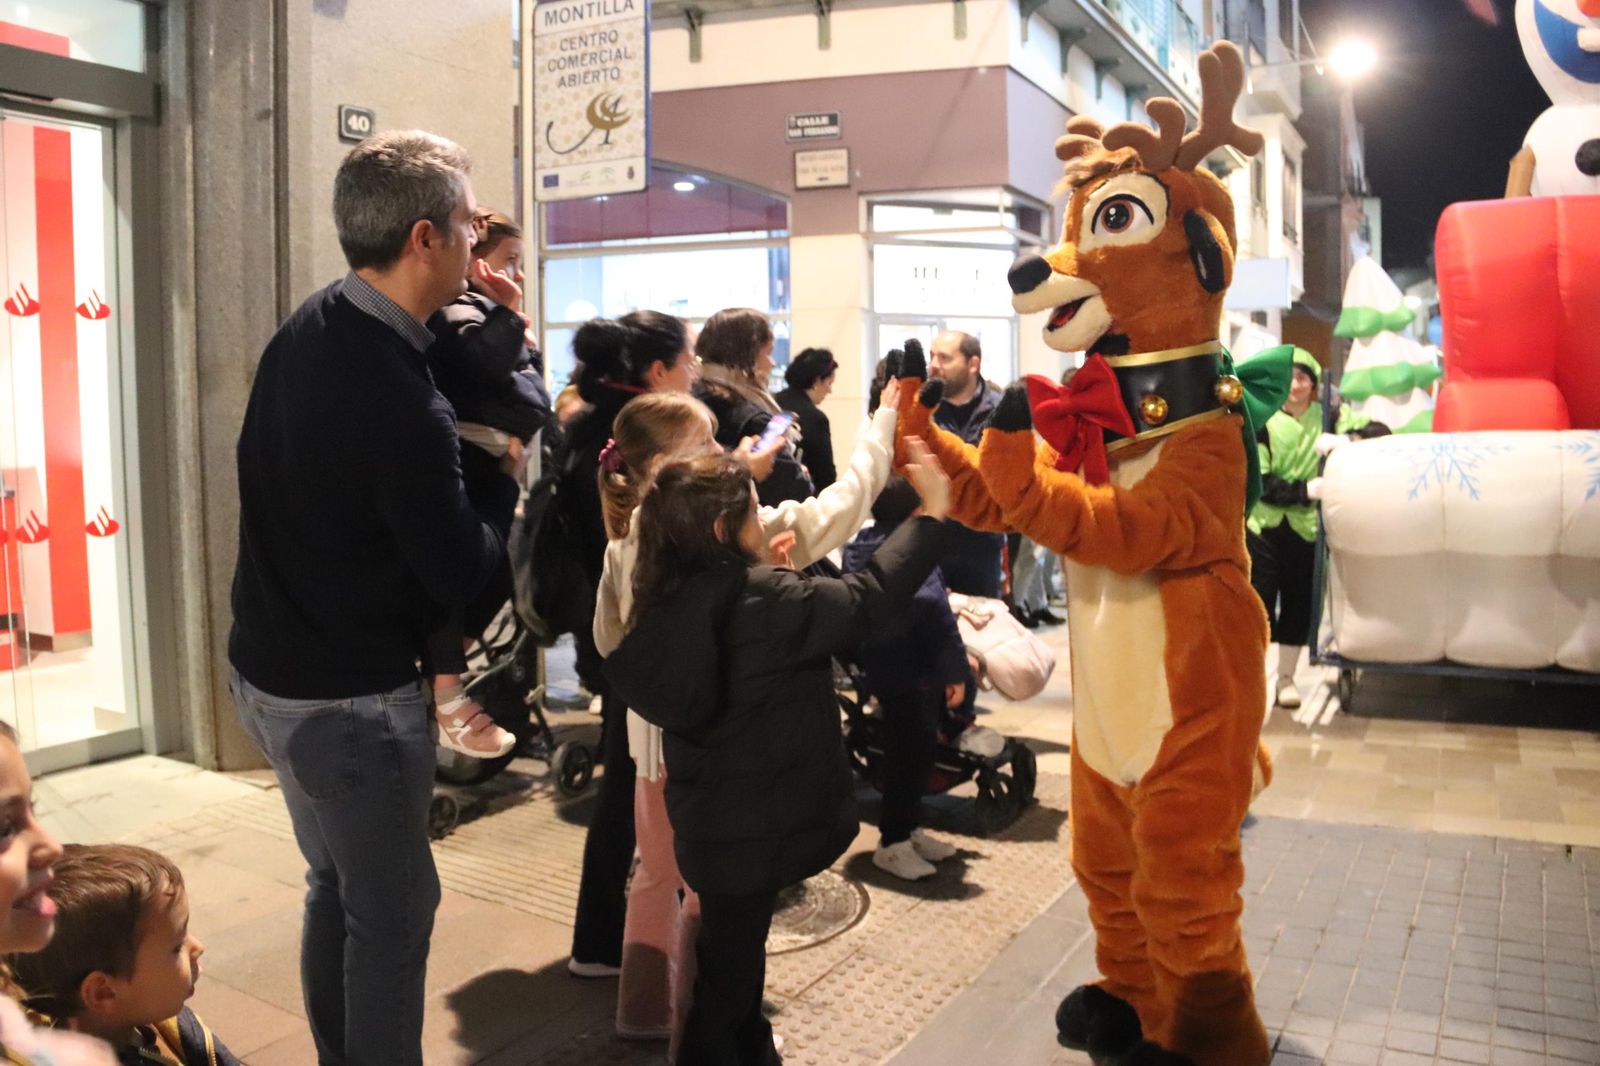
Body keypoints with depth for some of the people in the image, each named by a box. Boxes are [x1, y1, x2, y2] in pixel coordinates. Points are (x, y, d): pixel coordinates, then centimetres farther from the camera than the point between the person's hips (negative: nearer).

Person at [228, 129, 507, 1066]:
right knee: (394, 909, 7)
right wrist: (506, 490, -5)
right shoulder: (402, 401, -28)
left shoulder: (306, 330, 0)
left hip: (268, 670, 9)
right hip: (353, 699, -9)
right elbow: (463, 576, -21)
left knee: (337, 885, 23)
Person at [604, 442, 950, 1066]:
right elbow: (870, 599, -21)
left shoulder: (668, 602, -1)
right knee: (730, 964, 9)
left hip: (710, 817, 8)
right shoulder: (760, 600, -24)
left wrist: (764, 575, 7)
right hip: (755, 824, -7)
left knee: (733, 949, 23)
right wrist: (933, 513, -14)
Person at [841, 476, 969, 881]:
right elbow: (933, 612, -22)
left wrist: (865, 662, 23)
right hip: (913, 670, -9)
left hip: (881, 668, 9)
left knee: (911, 751, 19)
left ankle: (907, 829, 28)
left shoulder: (857, 549, 10)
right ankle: (893, 843, 6)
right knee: (910, 754, -1)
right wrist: (954, 669, -19)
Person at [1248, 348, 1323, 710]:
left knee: (1298, 602, 9)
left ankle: (1286, 678, 24)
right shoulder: (1263, 421, -4)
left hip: (1305, 527, 2)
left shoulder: (1325, 417, 3)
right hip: (1263, 524, -2)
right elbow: (1260, 480, -10)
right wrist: (1304, 492, -23)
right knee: (1259, 599, -1)